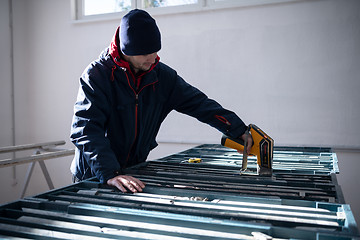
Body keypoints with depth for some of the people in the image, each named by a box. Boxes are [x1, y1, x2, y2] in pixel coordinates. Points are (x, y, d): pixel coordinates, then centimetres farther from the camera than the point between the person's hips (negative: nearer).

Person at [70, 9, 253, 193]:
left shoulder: (162, 75, -2)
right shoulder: (96, 75, -17)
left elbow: (198, 103, 1)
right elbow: (85, 130, -26)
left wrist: (239, 131, -7)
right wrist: (110, 174, -38)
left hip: (135, 170, 4)